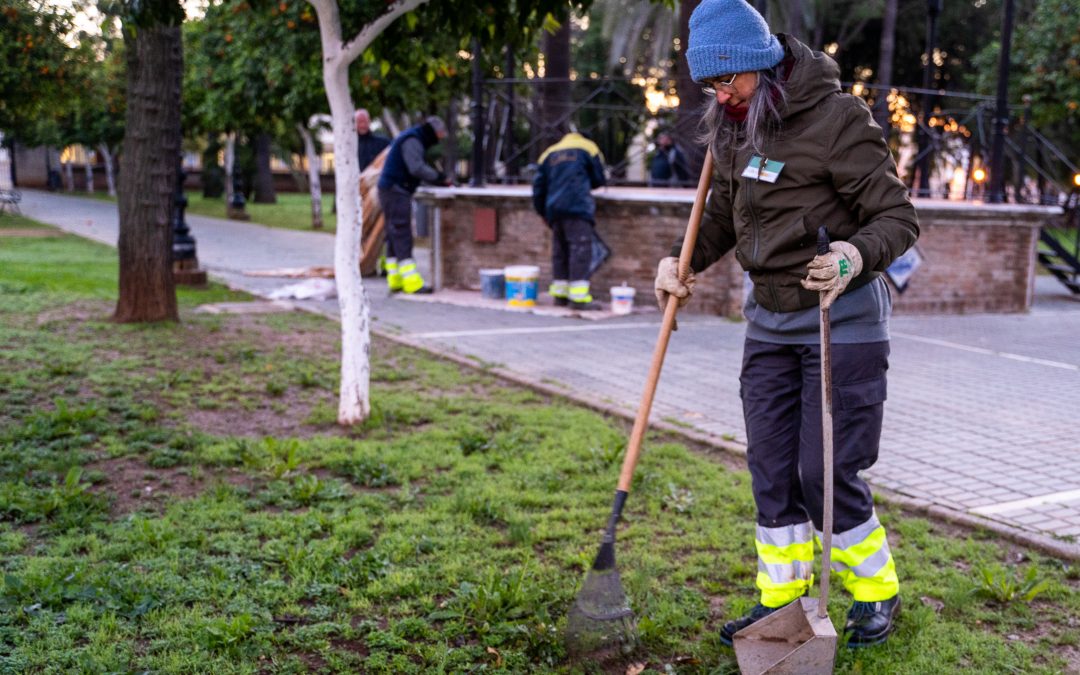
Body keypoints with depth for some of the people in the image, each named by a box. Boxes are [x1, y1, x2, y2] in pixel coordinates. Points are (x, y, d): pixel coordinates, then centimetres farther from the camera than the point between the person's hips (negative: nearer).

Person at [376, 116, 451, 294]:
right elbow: (417, 168, -23)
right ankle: (412, 282, -14)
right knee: (402, 235, -12)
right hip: (396, 191, -11)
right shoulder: (412, 141, -12)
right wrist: (441, 178, -15)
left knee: (394, 236, 11)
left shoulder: (412, 140, 21)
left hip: (392, 191, 11)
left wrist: (441, 180, 10)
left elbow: (417, 169, 21)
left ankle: (395, 280, 14)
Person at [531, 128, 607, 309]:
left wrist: (542, 211, 28)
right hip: (578, 206, -5)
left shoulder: (549, 154, 21)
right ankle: (579, 296, -15)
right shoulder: (587, 147, 12)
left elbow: (539, 186, 18)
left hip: (554, 208, 5)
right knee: (581, 248, -8)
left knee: (560, 250, 12)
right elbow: (599, 180, 11)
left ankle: (560, 294, 14)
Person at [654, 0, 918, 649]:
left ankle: (877, 592, 20)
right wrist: (684, 262, 4)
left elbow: (899, 216, -16)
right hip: (769, 319, 7)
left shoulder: (836, 116, -17)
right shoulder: (734, 126, 6)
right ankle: (782, 599, 22)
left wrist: (859, 255, -36)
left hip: (841, 319, -7)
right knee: (772, 468, 8)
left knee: (826, 472, -4)